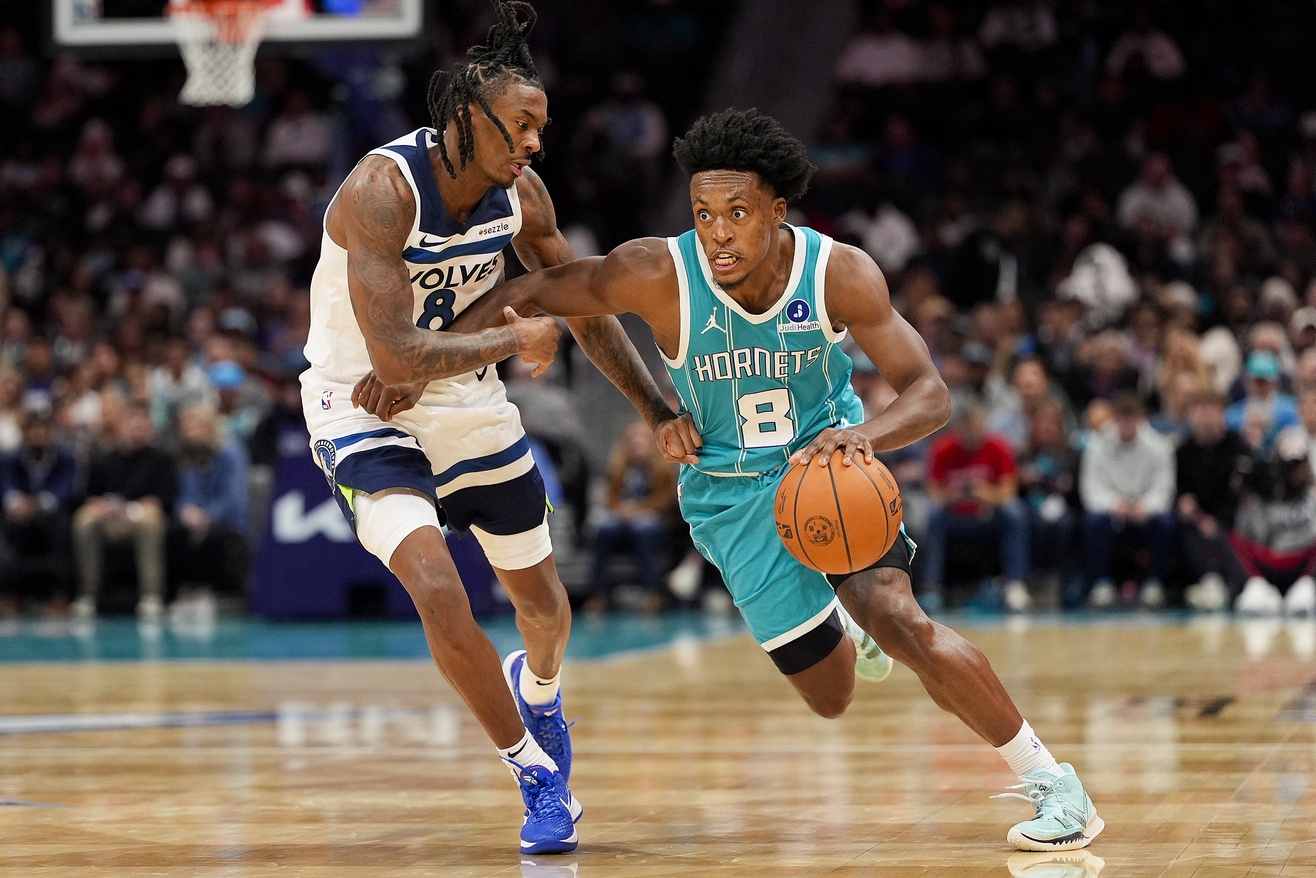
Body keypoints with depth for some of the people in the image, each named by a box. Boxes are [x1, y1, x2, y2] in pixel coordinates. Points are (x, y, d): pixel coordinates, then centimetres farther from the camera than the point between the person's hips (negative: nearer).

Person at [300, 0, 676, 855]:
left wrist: (661, 410, 1)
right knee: (438, 590, -24)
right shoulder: (381, 191, -30)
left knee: (542, 599, 15)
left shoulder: (520, 193, -10)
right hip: (365, 406, -6)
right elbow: (394, 356, -34)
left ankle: (538, 688, 52)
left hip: (465, 399, 6)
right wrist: (518, 338, -24)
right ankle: (539, 775, -6)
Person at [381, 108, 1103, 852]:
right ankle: (840, 623, 42)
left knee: (902, 623, -26)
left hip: (829, 458, -1)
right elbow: (535, 293, -11)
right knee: (831, 695, 2)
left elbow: (931, 395, -22)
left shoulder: (841, 274, -23)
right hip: (733, 492, 1)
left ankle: (1052, 781, -10)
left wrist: (865, 435, -43)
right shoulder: (659, 275, -24)